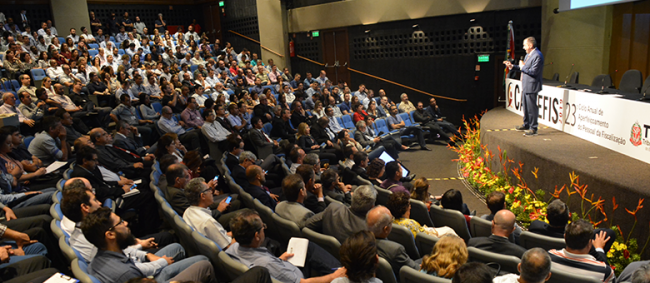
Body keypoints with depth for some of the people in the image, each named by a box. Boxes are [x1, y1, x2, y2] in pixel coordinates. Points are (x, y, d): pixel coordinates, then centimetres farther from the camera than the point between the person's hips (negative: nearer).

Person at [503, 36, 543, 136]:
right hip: (525, 86, 11)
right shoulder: (528, 55, 16)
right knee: (526, 106, 20)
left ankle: (533, 129, 1)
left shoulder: (537, 56, -17)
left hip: (531, 87, -10)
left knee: (532, 107, -6)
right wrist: (512, 66, 14)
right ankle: (526, 124, 35)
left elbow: (533, 72, -23)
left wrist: (522, 67, -13)